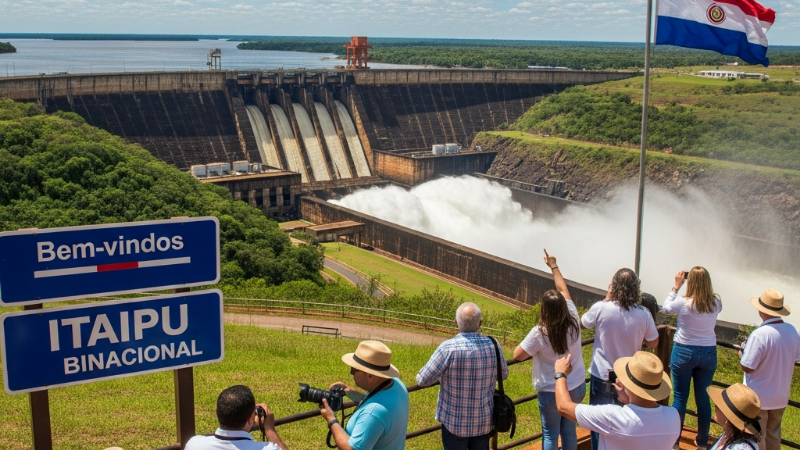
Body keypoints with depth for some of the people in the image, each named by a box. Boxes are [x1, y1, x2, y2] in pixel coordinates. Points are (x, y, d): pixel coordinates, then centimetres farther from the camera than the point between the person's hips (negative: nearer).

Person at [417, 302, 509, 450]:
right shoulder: (493, 345, -10)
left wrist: (441, 375, 6)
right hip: (484, 421, 4)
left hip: (455, 422, -3)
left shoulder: (448, 348, -22)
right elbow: (503, 374, 8)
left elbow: (423, 380, -15)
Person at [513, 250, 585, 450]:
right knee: (569, 431, 19)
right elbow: (563, 289, 1)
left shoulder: (539, 333, -24)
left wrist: (534, 350, 5)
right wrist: (554, 266, 12)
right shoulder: (573, 322, -12)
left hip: (551, 392, -4)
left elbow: (518, 355, -14)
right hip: (577, 388, 5)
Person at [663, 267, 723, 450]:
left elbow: (666, 308, 2)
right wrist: (704, 284, 8)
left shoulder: (683, 303, -17)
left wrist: (676, 286, 6)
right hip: (708, 353, 3)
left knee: (680, 397, 7)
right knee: (703, 398, 13)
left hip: (684, 352, -3)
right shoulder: (716, 303, -8)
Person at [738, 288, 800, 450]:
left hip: (758, 397, -6)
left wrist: (743, 351, -4)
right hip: (781, 396, 6)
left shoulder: (759, 334, -28)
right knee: (773, 434, 22)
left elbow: (747, 367, -23)